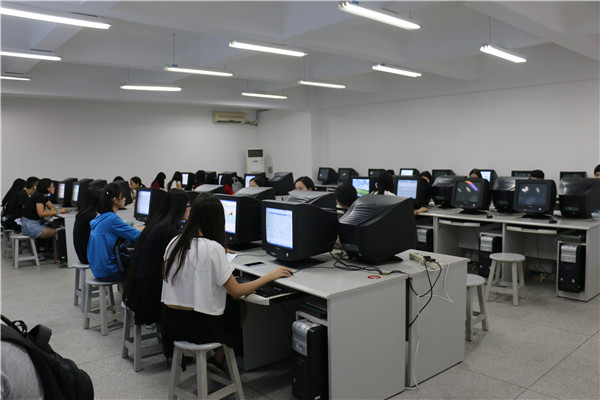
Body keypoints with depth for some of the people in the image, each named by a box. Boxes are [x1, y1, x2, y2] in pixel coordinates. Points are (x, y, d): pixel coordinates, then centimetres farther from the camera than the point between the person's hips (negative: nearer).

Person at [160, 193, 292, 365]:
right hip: (198, 325, -6)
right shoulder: (212, 248, -20)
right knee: (240, 308, 21)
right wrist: (271, 275, -5)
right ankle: (219, 359, 33)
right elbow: (236, 291, -16)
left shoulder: (174, 243, 0)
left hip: (170, 323, 6)